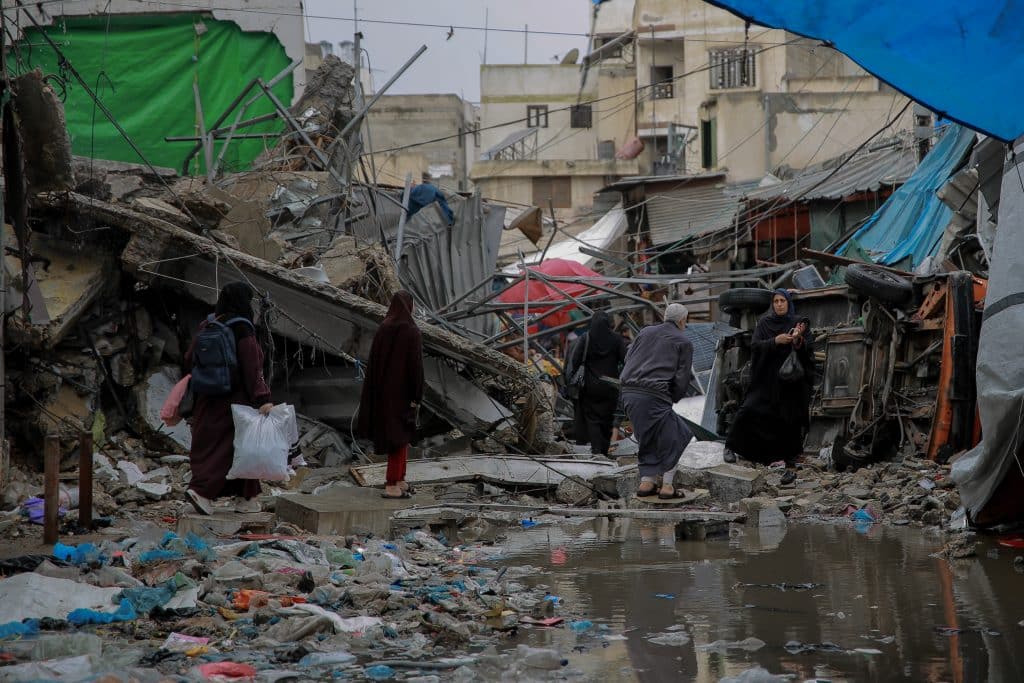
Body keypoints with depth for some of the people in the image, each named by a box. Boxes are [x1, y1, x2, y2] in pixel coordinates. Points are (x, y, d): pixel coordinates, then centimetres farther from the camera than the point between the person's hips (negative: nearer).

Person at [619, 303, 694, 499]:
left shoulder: (646, 332, 18)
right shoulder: (683, 343, 4)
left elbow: (628, 358, 19)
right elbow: (682, 379, 0)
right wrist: (671, 399, 13)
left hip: (629, 393, 6)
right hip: (654, 395, -6)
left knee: (648, 439, 20)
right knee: (671, 439, 9)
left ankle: (646, 481, 14)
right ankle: (667, 484, 5)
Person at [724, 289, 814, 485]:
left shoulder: (800, 324, 4)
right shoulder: (765, 322, 5)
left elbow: (809, 351, -3)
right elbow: (755, 345, -6)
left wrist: (798, 340, -24)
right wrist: (776, 341, -20)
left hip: (791, 382, 0)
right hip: (767, 379, 0)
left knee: (789, 422, -2)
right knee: (748, 410, -14)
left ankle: (791, 466, 5)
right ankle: (731, 446, 4)